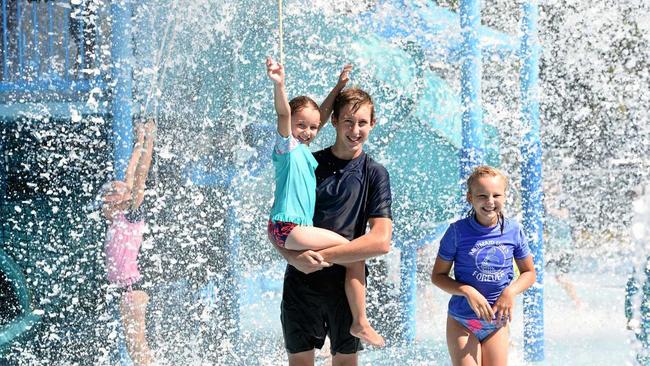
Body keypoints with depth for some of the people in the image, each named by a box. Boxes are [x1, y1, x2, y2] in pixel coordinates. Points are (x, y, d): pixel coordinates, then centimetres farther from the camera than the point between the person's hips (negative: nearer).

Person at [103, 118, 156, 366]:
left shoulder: (132, 213, -6)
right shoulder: (115, 216, 13)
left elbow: (140, 174, -9)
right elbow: (129, 176, 18)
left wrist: (149, 139, -8)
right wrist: (139, 142, 23)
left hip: (131, 286, -8)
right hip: (123, 287, 8)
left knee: (136, 345, -9)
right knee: (135, 346, 8)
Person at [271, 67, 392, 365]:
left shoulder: (374, 174, -1)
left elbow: (381, 241, -12)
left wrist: (323, 256, -16)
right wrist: (295, 258, -18)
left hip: (346, 283, -1)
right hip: (301, 281, 1)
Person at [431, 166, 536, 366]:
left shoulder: (513, 230, -2)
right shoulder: (458, 231, -10)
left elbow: (529, 273, 9)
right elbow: (437, 275, -4)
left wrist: (510, 291, -11)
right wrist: (468, 291, -19)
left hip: (497, 321, 3)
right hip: (462, 322, -2)